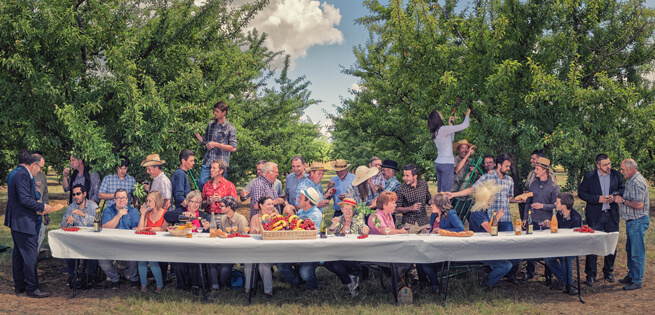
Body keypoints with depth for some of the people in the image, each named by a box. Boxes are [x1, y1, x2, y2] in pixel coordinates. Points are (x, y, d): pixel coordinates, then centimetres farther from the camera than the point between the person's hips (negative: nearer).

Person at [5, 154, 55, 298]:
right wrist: (43, 207, -15)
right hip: (22, 222, -12)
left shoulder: (22, 175, 16)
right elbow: (24, 199, -24)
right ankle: (32, 288, -4)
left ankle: (19, 286, 23)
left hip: (17, 222, 12)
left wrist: (36, 209, 16)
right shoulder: (22, 176, -17)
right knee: (30, 255, -8)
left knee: (18, 254, 15)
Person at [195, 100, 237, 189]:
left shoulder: (230, 128, -4)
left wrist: (216, 144, -12)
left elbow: (233, 148, -8)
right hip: (207, 161, 4)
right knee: (201, 183, -4)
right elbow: (204, 141, 20)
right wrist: (196, 133, 4)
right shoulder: (210, 124, 12)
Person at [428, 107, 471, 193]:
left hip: (438, 163, 8)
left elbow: (451, 139, 23)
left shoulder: (434, 133, 10)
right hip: (447, 164, -8)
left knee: (440, 192, 9)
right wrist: (467, 114, 9)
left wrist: (450, 124, 23)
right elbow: (464, 125, -9)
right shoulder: (443, 130, -15)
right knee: (445, 192, -8)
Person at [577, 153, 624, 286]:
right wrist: (598, 199, -15)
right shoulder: (589, 177, -5)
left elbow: (623, 189, 13)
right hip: (595, 216, -3)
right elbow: (581, 193, -4)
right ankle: (590, 275, 8)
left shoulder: (616, 175, 3)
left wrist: (615, 196, -8)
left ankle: (608, 272, 27)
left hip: (612, 215, 3)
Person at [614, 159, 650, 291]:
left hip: (637, 222, -11)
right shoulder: (631, 181, 13)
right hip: (631, 222, 11)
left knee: (637, 253, -3)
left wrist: (623, 201, -17)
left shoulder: (637, 182, -21)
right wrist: (619, 198, 8)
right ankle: (631, 276, 30)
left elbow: (639, 205, -27)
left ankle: (637, 281, 4)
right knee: (630, 250, 19)